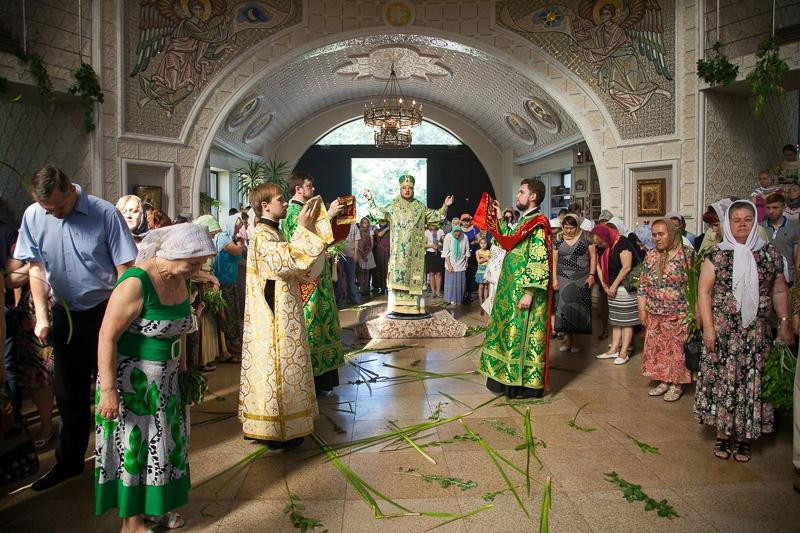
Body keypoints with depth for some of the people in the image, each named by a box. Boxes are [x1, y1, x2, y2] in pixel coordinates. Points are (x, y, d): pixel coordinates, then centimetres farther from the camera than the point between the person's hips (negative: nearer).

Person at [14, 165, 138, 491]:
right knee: (69, 392, 16)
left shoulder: (105, 214, -17)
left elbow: (125, 268, -12)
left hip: (104, 312, -4)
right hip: (64, 314, 4)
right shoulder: (33, 216, -6)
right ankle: (69, 461, 32)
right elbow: (36, 268, 3)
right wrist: (41, 316, -4)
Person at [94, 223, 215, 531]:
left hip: (165, 377, 7)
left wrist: (181, 366, 9)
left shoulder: (180, 280, 0)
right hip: (131, 377, -7)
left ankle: (157, 504, 34)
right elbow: (108, 336, -22)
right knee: (134, 444, 6)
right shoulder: (136, 283, -23)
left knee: (163, 439, 15)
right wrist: (108, 389, -22)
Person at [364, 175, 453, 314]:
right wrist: (370, 200, -7)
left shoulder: (420, 207, 11)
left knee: (414, 275, 0)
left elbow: (436, 216, 13)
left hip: (415, 250, 1)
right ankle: (397, 306, -3)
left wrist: (445, 206, 2)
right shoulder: (393, 206, 8)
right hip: (398, 249, -1)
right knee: (397, 273, -6)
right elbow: (378, 213, 2)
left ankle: (413, 306, 4)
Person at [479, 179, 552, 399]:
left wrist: (529, 292, -24)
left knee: (522, 335, -2)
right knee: (511, 332, 15)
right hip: (512, 289, 9)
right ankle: (510, 377, 25)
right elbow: (509, 241, 30)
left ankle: (527, 384, 9)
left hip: (523, 291, -9)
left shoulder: (538, 224, -15)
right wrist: (499, 219, 25)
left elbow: (538, 262, -21)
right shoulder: (525, 221, 13)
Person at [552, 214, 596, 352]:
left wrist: (591, 275, -6)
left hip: (582, 279, -2)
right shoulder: (558, 239, 5)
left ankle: (575, 339, 12)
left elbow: (593, 256, 1)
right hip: (564, 279, 2)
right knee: (564, 305, -2)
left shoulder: (585, 236, 0)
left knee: (578, 306, 0)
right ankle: (567, 338, 8)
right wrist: (554, 279, -1)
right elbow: (554, 260, 6)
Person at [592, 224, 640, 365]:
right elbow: (601, 267, 10)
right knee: (615, 320, 10)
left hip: (625, 288, -8)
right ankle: (614, 350, 15)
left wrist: (614, 286, -15)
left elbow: (627, 267, -19)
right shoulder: (606, 248, 9)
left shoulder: (622, 243, -14)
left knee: (626, 321, -1)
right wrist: (605, 285, -3)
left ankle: (624, 353, 2)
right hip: (613, 288, 8)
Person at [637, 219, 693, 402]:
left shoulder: (687, 253, -7)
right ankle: (663, 381, 24)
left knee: (676, 349, 3)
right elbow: (643, 285, 8)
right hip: (654, 314, 4)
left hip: (678, 314, -4)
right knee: (656, 348, 9)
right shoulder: (650, 256, 5)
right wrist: (642, 310, 4)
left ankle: (676, 384, 18)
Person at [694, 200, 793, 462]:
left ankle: (743, 437, 17)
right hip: (723, 330, -1)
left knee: (752, 380, 4)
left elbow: (779, 292, 10)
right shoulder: (717, 256, 0)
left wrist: (784, 324, 3)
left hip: (757, 331, 2)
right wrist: (708, 327, -9)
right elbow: (704, 291, -2)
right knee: (722, 379, 2)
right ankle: (722, 434, 16)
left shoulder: (770, 254, 6)